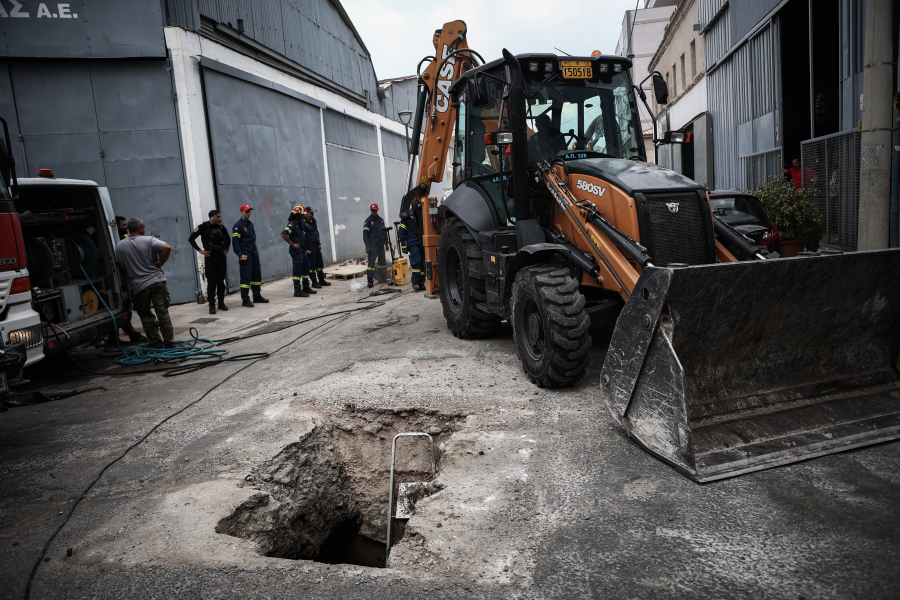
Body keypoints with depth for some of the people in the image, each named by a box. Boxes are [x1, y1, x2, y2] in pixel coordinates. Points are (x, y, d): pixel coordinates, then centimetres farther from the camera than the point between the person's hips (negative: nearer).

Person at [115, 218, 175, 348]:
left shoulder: (120, 245, 1)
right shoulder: (149, 240, -5)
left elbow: (122, 266, 1)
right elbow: (167, 248, -20)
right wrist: (160, 262, -7)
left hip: (138, 285, 1)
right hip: (157, 280, -1)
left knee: (145, 314, 13)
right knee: (163, 312, 3)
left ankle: (155, 341, 10)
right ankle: (169, 341, 4)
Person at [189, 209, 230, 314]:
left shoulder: (221, 227, 9)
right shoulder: (203, 227, -5)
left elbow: (227, 239, 28)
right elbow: (191, 239, -2)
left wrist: (226, 249, 14)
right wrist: (200, 250, -6)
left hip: (221, 257, 4)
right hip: (210, 257, -4)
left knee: (221, 281, 8)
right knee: (211, 281, -7)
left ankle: (221, 302, 16)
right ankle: (212, 305, -2)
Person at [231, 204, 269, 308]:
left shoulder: (250, 223, 14)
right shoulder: (238, 226, -10)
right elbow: (235, 241, -14)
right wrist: (240, 255, -18)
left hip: (254, 254, 8)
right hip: (245, 256, -8)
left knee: (257, 276, 13)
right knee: (245, 277, -6)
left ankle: (257, 296, 24)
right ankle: (245, 300, -3)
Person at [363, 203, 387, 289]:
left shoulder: (381, 220, 12)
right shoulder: (368, 221, -4)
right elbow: (365, 233, -8)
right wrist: (367, 246, -15)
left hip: (381, 245, 6)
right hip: (372, 246, -6)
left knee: (382, 262, 12)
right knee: (371, 262, -11)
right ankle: (370, 281, -12)